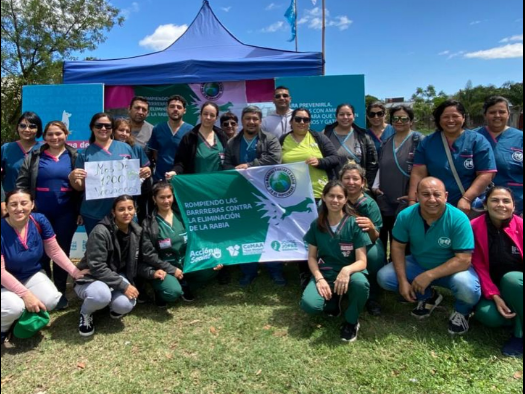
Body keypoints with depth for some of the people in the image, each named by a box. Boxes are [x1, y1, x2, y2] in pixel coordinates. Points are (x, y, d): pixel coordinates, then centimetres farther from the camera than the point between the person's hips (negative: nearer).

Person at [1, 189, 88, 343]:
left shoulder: (40, 221, -15)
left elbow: (55, 251, -5)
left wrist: (75, 272, -12)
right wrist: (25, 294, -29)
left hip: (32, 275, 4)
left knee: (51, 300, -22)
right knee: (15, 307, -32)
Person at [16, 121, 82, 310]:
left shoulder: (74, 156, 4)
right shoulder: (34, 156, 5)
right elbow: (21, 184, 3)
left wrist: (81, 211, -3)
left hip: (66, 213, 0)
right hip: (40, 212, 1)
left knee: (62, 252, 8)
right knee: (41, 252, 7)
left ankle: (60, 292, 21)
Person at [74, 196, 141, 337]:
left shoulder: (136, 231, -4)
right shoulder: (100, 232, -24)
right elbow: (97, 267, -25)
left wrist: (130, 284, 0)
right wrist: (124, 285, -28)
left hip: (117, 277, 4)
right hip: (90, 278, -4)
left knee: (126, 304, -28)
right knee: (101, 294, -39)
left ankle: (114, 305, 12)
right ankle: (85, 313, -2)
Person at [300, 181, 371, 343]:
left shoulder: (354, 224, -8)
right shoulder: (317, 225, 0)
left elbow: (362, 261, -11)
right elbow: (312, 257, 4)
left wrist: (347, 270, -34)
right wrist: (319, 279, -14)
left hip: (348, 273, -1)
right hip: (325, 274, 2)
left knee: (360, 283, -38)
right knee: (309, 305, -28)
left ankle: (351, 321, -5)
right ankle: (333, 301, 11)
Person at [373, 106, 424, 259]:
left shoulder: (419, 140, -3)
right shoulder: (387, 142, 16)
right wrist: (376, 186, 8)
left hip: (407, 203, -5)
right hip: (385, 202, 6)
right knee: (383, 241, 10)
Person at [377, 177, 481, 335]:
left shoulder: (459, 219, -28)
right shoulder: (406, 216, -18)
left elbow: (464, 260, -29)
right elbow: (398, 247, -9)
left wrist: (429, 276, -32)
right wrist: (403, 280, -18)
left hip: (452, 269, -4)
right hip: (418, 264, 4)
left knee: (468, 289, -36)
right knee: (384, 277, -14)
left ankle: (462, 312, 6)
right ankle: (429, 297, 13)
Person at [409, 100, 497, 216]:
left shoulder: (478, 141, -1)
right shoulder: (427, 142, 4)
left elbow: (486, 174, -8)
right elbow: (418, 173, -3)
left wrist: (466, 199, -19)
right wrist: (412, 201, -12)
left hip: (470, 208, -1)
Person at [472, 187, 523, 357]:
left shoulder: (520, 226, -10)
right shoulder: (475, 227, -10)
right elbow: (479, 266, -10)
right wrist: (494, 296, -18)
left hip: (518, 282, 0)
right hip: (494, 287, 0)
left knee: (510, 278, -35)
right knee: (486, 314, -29)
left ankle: (520, 334, -13)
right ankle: (515, 316, 6)